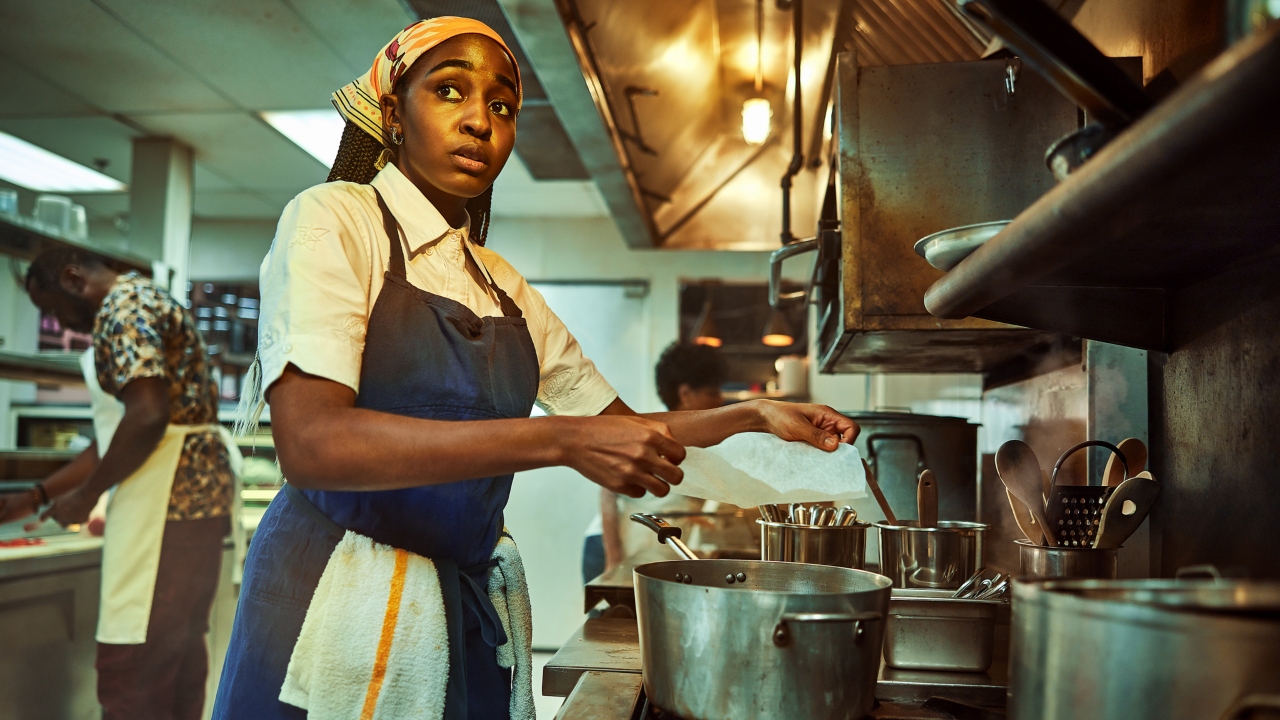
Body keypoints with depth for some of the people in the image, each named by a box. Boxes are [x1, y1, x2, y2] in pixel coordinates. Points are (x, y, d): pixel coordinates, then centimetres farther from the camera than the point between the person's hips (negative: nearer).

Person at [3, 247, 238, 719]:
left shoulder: (122, 306, -7)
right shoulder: (144, 302, 23)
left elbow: (148, 416, -21)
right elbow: (116, 437, 23)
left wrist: (86, 495, -9)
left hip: (169, 497, -10)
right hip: (197, 488, 10)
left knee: (131, 668, -6)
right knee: (179, 656, 14)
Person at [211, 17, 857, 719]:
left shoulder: (503, 286, 11)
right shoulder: (333, 220, -7)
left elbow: (616, 422, 18)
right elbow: (310, 443, -23)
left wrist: (755, 414, 4)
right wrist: (560, 441, -28)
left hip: (465, 601, 6)